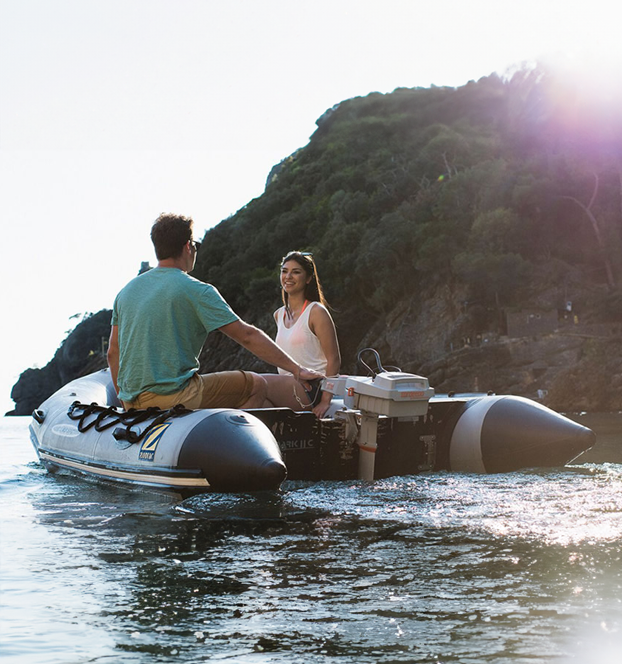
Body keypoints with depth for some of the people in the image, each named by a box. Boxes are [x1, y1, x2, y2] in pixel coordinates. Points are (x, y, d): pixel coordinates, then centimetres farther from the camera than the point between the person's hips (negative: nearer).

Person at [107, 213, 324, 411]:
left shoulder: (125, 291, 12)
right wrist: (296, 369, -3)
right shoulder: (196, 291, -8)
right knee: (257, 385, 4)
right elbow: (247, 335, -9)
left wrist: (125, 398, 27)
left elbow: (113, 353, 16)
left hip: (131, 401, 8)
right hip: (174, 398, -8)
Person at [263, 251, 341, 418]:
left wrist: (325, 402, -17)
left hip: (311, 388, -7)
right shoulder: (279, 315, 18)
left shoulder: (316, 312, -5)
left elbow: (334, 360, -9)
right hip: (288, 386, 7)